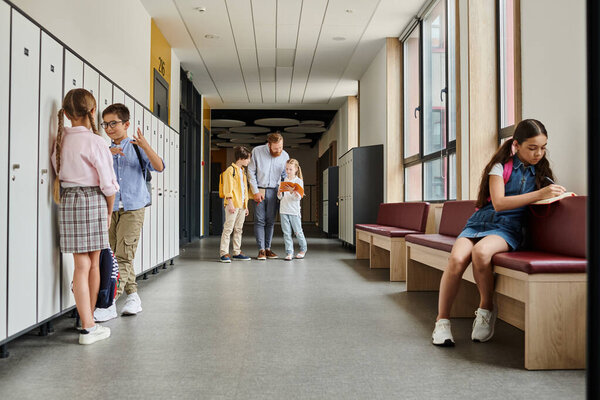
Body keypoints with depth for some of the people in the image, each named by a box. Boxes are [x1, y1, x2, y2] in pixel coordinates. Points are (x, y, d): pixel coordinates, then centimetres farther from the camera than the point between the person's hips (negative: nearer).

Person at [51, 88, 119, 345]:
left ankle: (87, 323, 7)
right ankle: (89, 325, 23)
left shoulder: (61, 139, 5)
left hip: (68, 201, 4)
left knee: (82, 265, 6)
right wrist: (109, 212, 2)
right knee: (93, 264, 9)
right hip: (93, 201, -4)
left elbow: (57, 168, 11)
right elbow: (108, 183, -11)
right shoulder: (95, 141, -12)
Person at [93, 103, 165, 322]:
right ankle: (133, 296, 21)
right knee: (116, 256, 8)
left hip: (133, 208, -5)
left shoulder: (136, 148, 1)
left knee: (123, 255, -9)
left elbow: (159, 167, -12)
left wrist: (145, 146, -26)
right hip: (111, 209, 5)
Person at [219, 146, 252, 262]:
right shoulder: (230, 170, -6)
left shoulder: (242, 171, 19)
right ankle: (224, 253, -4)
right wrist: (230, 203, -18)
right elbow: (228, 188, -12)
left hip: (242, 205, 8)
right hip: (233, 205, -8)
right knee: (228, 228, -7)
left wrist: (246, 205, 19)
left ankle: (237, 253, 15)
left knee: (238, 229, 10)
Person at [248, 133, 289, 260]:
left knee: (270, 221, 4)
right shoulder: (257, 151, -7)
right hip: (259, 190, -2)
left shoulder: (285, 156, 1)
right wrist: (255, 191, -8)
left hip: (274, 191, 2)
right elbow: (251, 172, -3)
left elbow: (285, 175, 12)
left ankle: (268, 248, 12)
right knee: (260, 220, -4)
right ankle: (261, 250, -1)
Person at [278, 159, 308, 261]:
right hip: (283, 210, 3)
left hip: (294, 211, -3)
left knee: (298, 232, 6)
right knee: (286, 233, 2)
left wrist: (292, 192, -27)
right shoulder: (284, 181, 10)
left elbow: (298, 198, -10)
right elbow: (280, 197, 12)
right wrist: (279, 193, -9)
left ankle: (303, 249, 26)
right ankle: (289, 252, 6)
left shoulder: (299, 181, -3)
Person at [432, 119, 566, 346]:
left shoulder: (540, 173, 15)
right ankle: (442, 321, -16)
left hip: (508, 228, 0)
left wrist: (557, 194, -3)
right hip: (481, 223, 0)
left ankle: (486, 309, -13)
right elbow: (498, 203, -10)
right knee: (457, 259, -30)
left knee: (481, 251, -36)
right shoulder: (501, 166, 3)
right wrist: (539, 194, -18)